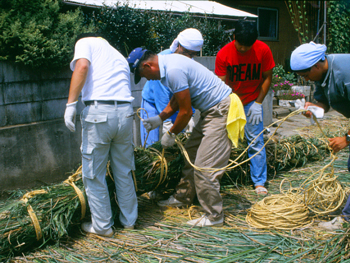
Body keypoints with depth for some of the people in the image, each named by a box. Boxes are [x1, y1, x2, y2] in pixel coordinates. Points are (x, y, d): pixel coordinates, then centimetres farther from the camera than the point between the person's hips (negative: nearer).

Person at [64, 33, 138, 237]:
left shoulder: (85, 42, 13)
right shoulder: (119, 56, 29)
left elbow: (82, 66, -9)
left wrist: (71, 103, -12)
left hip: (99, 112, -6)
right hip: (126, 111, 6)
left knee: (94, 174, 9)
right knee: (124, 172, 19)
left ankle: (102, 226, 19)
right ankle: (129, 220, 30)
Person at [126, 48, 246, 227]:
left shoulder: (174, 71, -24)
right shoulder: (167, 63, 8)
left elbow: (186, 112, -19)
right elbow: (177, 98, 21)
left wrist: (171, 134, -4)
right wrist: (160, 118, 16)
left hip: (221, 112, -11)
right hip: (211, 111, 11)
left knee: (204, 166, -8)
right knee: (192, 153, 19)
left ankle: (214, 216, 6)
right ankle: (183, 197, 34)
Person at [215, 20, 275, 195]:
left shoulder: (263, 50, -13)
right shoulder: (224, 54, -15)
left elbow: (267, 78, -3)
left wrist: (258, 103, -8)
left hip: (252, 101, 0)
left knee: (256, 141, -5)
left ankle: (259, 182, 5)